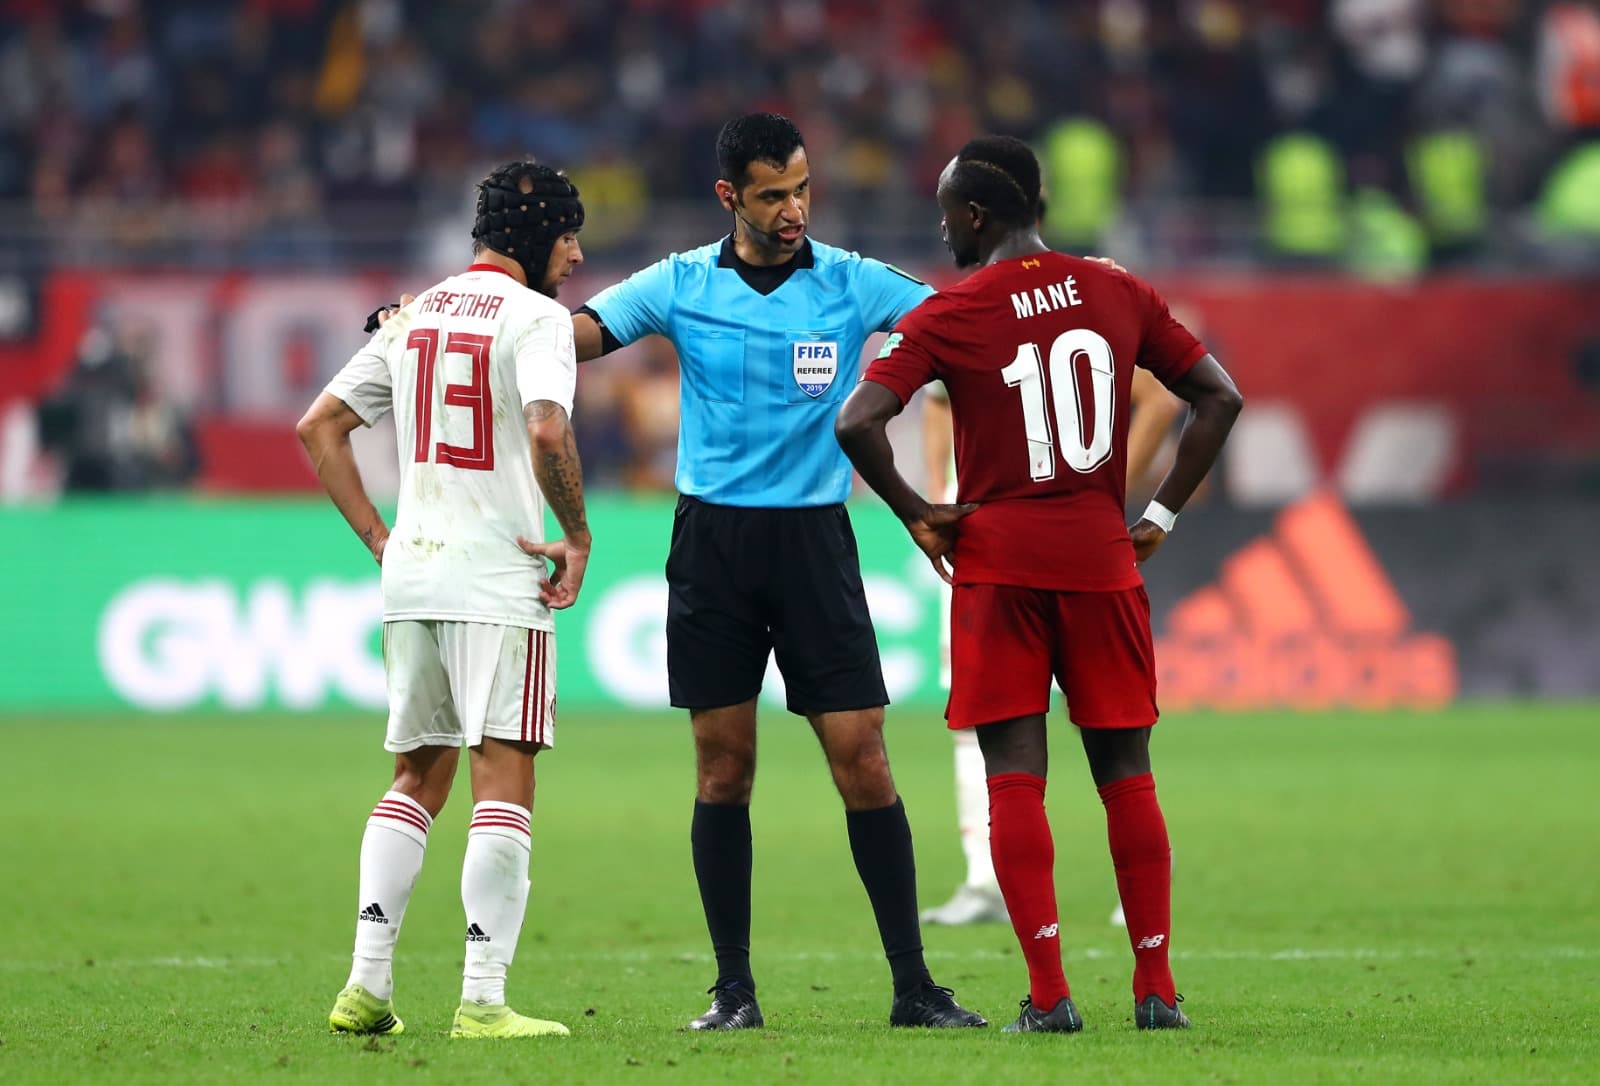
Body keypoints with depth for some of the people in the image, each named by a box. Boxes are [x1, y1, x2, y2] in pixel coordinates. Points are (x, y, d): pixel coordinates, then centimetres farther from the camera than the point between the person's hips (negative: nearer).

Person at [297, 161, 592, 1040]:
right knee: (504, 779, -5)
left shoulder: (415, 316, 15)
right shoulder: (534, 316, -6)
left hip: (410, 573, 7)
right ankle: (483, 1000, -11)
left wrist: (377, 537, 15)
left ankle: (367, 983, 7)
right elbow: (547, 432, -23)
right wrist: (577, 535, -10)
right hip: (497, 576, -7)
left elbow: (319, 425, 15)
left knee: (418, 776, 15)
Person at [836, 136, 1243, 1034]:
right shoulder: (1119, 296, 6)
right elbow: (1220, 397, 8)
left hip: (999, 562, -3)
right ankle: (1157, 987, 10)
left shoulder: (950, 316, -5)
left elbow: (858, 421, -15)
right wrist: (1162, 514, 10)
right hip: (1102, 557, 3)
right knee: (1127, 775, 10)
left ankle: (1049, 994, -8)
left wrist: (918, 515, -2)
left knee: (1016, 779, -1)